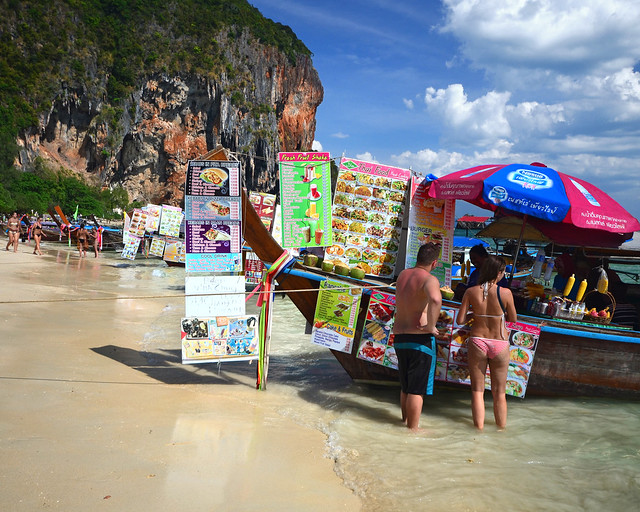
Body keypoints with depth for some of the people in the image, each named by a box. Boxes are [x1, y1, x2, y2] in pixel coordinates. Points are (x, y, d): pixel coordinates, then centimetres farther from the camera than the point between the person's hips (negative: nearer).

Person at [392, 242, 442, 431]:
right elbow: (435, 299, -39)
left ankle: (406, 422, 34)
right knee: (417, 389, 3)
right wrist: (431, 326, -25)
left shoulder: (402, 274, 9)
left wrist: (442, 290, 32)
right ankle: (413, 430, 11)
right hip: (420, 338, -7)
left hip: (399, 337, 7)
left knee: (405, 387, 21)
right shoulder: (430, 279, -15)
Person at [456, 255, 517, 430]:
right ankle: (501, 429, 23)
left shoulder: (471, 292, -7)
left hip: (477, 342, 1)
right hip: (499, 345, -1)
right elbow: (513, 319, 0)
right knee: (499, 392, 14)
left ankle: (479, 428, 12)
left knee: (477, 390, 11)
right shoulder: (505, 293, -13)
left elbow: (460, 320, -5)